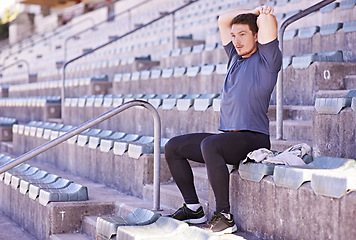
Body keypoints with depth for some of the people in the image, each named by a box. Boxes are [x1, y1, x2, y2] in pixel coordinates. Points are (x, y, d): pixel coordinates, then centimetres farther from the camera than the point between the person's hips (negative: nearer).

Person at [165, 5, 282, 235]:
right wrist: (253, 11, 22)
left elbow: (267, 19, -14)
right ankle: (194, 208, 6)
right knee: (173, 147, 4)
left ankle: (225, 216, -30)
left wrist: (264, 15, 7)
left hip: (253, 139, -9)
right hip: (227, 136, 9)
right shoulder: (236, 57, 19)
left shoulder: (266, 59, -3)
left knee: (209, 145, -36)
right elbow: (223, 20, 27)